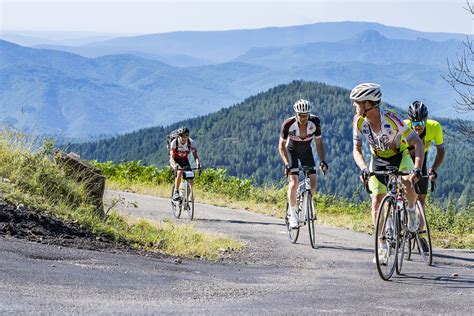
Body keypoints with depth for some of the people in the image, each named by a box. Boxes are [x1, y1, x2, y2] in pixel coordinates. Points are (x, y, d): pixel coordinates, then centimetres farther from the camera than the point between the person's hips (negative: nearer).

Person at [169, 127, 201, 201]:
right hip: (175, 161, -3)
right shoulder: (174, 142, -27)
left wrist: (198, 164, -45)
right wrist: (175, 166, -51)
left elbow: (195, 155, -25)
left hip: (184, 160, 3)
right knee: (179, 173, -33)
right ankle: (176, 192, -20)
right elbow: (172, 157, -31)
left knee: (190, 180, -14)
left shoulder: (191, 142, -21)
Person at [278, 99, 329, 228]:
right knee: (294, 182, -20)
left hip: (306, 151, 3)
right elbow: (282, 146, -23)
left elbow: (319, 142, -12)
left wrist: (322, 160, -24)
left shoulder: (314, 122, -24)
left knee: (313, 183, -10)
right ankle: (292, 215, -6)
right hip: (291, 150, -3)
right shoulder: (288, 124, -30)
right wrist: (287, 164, -35)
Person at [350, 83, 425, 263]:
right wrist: (363, 168, -34)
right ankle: (383, 246, 5)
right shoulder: (359, 121, -19)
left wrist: (417, 169, -45)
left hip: (399, 156, -4)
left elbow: (417, 143, -32)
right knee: (376, 201, -5)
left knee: (408, 183, -34)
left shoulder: (390, 119, -32)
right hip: (378, 160, 4)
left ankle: (411, 211, -1)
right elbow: (357, 150, -13)